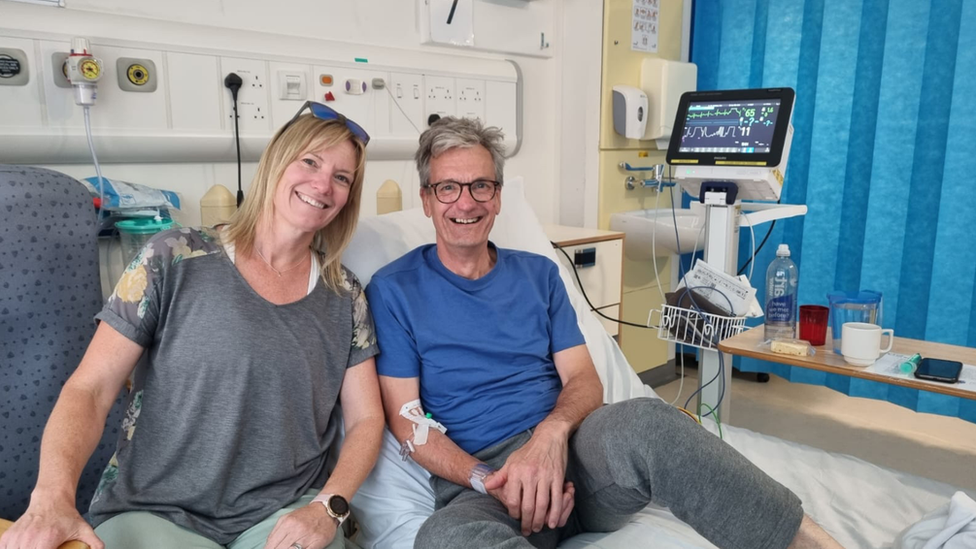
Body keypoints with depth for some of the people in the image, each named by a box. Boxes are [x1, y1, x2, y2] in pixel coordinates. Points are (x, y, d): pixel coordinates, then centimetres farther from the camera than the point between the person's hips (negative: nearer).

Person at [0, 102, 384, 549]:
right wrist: (52, 494, -20)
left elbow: (365, 418, 5)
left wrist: (327, 507, -10)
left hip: (285, 512, 2)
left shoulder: (344, 296, 3)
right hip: (153, 511, -1)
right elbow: (88, 389, -4)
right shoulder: (173, 261, -3)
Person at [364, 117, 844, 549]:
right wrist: (489, 481, -17)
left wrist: (551, 432, -18)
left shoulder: (538, 274, 14)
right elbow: (406, 420, -1)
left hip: (566, 446, 3)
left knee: (642, 423, -33)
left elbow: (584, 379, 6)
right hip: (473, 476, -2)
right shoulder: (394, 291, 4)